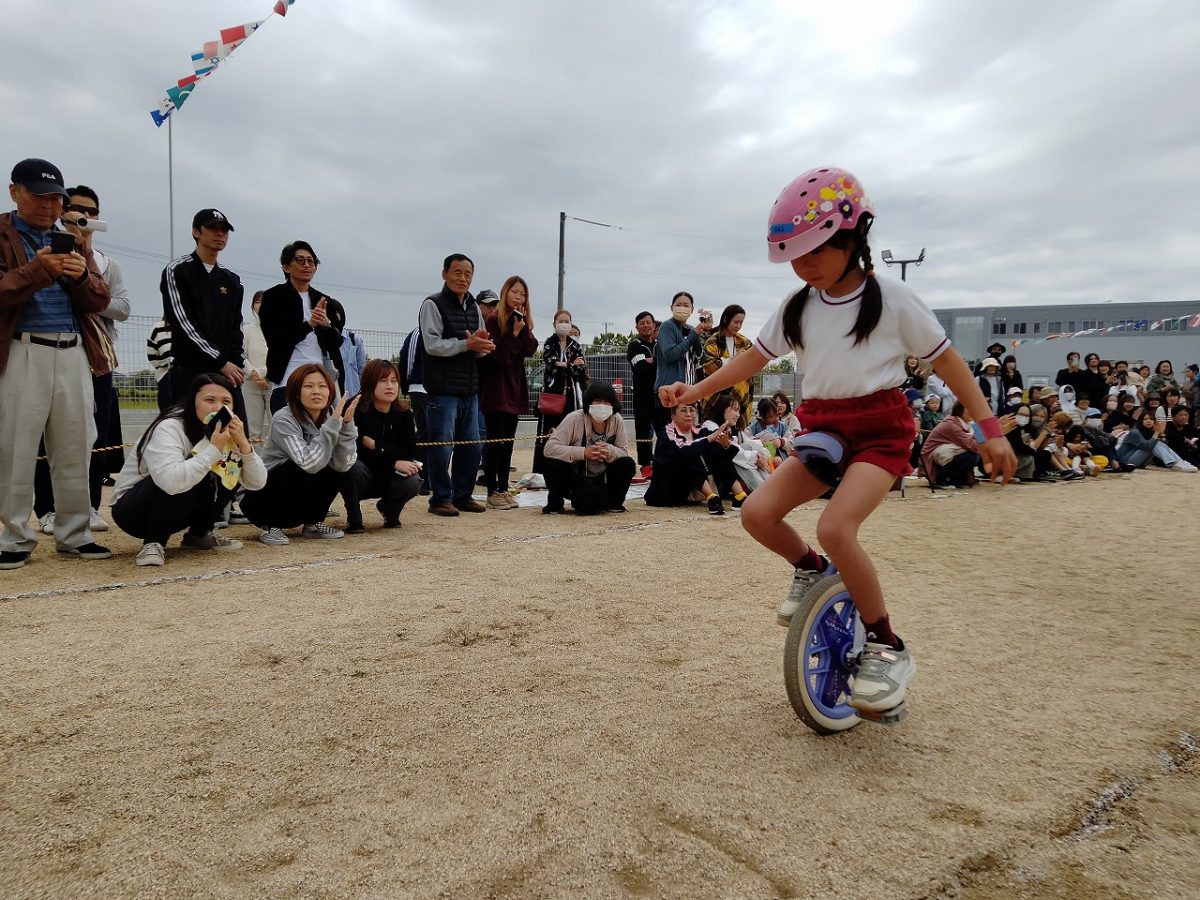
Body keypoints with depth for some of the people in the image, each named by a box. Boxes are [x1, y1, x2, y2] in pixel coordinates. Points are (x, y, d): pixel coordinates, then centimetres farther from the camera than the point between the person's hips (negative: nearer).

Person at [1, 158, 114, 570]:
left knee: (75, 450, 7)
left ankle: (74, 535, 15)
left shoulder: (72, 241, 19)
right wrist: (37, 269, -19)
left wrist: (83, 276, -8)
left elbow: (99, 301, 11)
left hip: (74, 353, 5)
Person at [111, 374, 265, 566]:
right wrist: (213, 449, -38)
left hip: (180, 511, 7)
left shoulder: (227, 432, -5)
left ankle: (198, 535, 6)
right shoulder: (169, 428, -26)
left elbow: (257, 483, -9)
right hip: (131, 509, -7)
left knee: (229, 473, -12)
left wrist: (243, 444, -23)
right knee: (180, 483, -34)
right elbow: (171, 481, -45)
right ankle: (153, 543, -12)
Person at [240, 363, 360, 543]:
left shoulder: (329, 418, -5)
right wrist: (334, 422, -35)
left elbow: (343, 464, -19)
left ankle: (312, 523, 3)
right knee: (300, 469, -31)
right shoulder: (283, 420, -21)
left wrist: (347, 422, -27)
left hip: (296, 505, 5)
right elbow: (309, 464, -35)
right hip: (260, 501, -5)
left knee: (339, 467, -15)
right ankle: (269, 526, -9)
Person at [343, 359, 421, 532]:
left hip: (389, 479, 3)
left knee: (412, 482, -27)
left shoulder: (404, 415, -6)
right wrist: (394, 463, -25)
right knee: (354, 467, -36)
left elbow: (410, 453, -13)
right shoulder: (356, 412, -17)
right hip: (361, 477, -3)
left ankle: (389, 510, 8)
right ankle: (353, 519, -10)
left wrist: (376, 445, -24)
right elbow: (355, 451, -22)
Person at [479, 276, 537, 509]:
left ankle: (504, 488, 15)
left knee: (508, 441, 9)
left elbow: (531, 350, 0)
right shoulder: (492, 319, -7)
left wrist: (523, 329, -12)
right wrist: (514, 334, -18)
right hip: (495, 387, -7)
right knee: (496, 441, -5)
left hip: (515, 386, 7)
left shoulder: (523, 321, 14)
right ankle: (492, 491, 2)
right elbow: (497, 354, -16)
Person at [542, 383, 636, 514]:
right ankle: (555, 502, 1)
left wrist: (610, 451, -30)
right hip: (575, 477, -2)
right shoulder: (574, 419, -19)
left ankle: (614, 502, 7)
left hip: (603, 478, 3)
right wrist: (583, 452, -36)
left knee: (627, 464, -23)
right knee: (553, 464, -31)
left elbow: (624, 452, -5)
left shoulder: (617, 420, -10)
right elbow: (550, 448, -25)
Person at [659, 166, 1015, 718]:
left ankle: (888, 648, -10)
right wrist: (694, 391, -2)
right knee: (758, 512, -15)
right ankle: (810, 570, 17)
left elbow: (945, 359, -2)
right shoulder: (797, 306, 5)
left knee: (835, 528, -29)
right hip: (823, 430, 5)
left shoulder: (891, 299, -7)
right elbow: (755, 358, 10)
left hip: (881, 429, -5)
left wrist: (989, 428, -7)